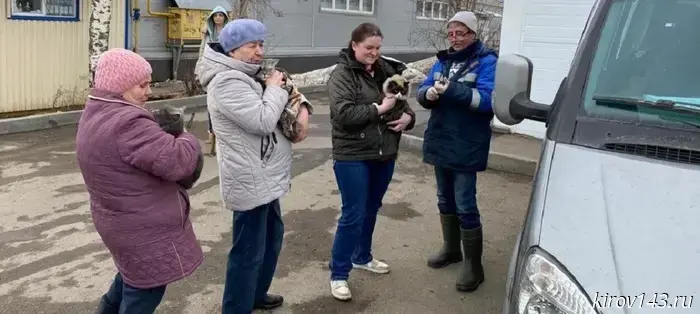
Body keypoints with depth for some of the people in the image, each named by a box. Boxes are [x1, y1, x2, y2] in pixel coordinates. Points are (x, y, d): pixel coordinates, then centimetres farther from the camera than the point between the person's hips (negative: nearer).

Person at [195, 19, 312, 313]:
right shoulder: (228, 82, -20)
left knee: (272, 237, 23)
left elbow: (288, 93, 20)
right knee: (249, 251, -1)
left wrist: (302, 110, -1)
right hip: (250, 181, -11)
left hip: (264, 178, 11)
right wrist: (274, 89, -11)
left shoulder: (248, 76, 13)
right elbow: (264, 121, -27)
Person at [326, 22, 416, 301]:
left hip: (384, 154, 7)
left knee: (371, 210, 19)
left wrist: (408, 117, -6)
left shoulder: (386, 70, 9)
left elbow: (401, 102, 16)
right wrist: (379, 108, -21)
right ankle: (338, 274, 9)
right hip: (352, 156, -6)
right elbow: (343, 112, -22)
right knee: (353, 214, -4)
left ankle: (362, 257, 39)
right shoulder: (342, 74, -9)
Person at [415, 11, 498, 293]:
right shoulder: (443, 60, 11)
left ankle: (473, 266, 7)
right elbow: (422, 91, 6)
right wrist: (429, 93, -17)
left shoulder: (486, 61, -7)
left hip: (466, 147, -7)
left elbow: (488, 99, -20)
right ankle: (451, 249, 36)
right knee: (445, 200, 18)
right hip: (440, 143, 7)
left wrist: (454, 90, -30)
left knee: (465, 206, -4)